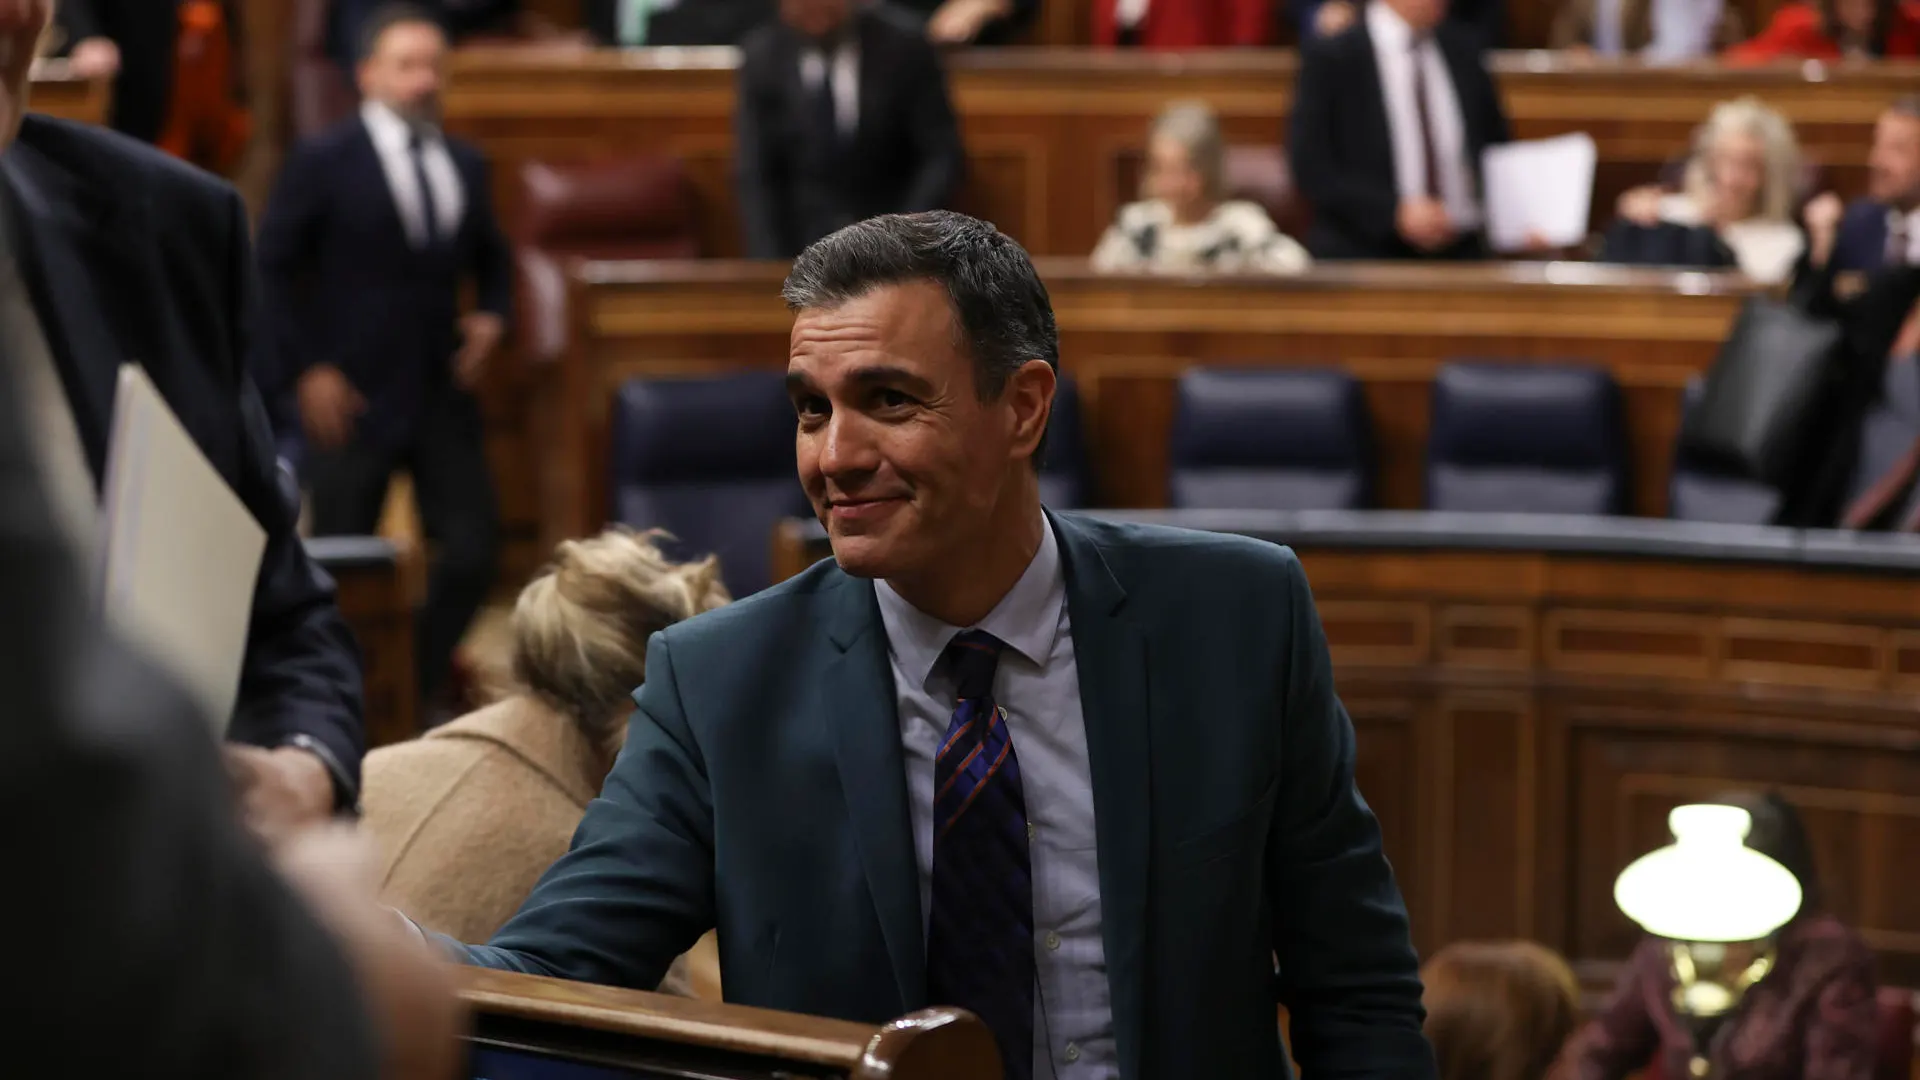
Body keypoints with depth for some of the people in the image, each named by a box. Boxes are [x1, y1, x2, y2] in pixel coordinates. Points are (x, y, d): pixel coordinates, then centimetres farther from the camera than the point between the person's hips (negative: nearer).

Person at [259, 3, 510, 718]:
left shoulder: (465, 165, 10)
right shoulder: (324, 162, -5)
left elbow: (490, 259, 24)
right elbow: (272, 268, -5)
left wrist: (492, 315, 3)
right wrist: (305, 369, -11)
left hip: (442, 391, 5)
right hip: (352, 393, -5)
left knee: (473, 545, -1)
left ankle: (423, 689, 18)